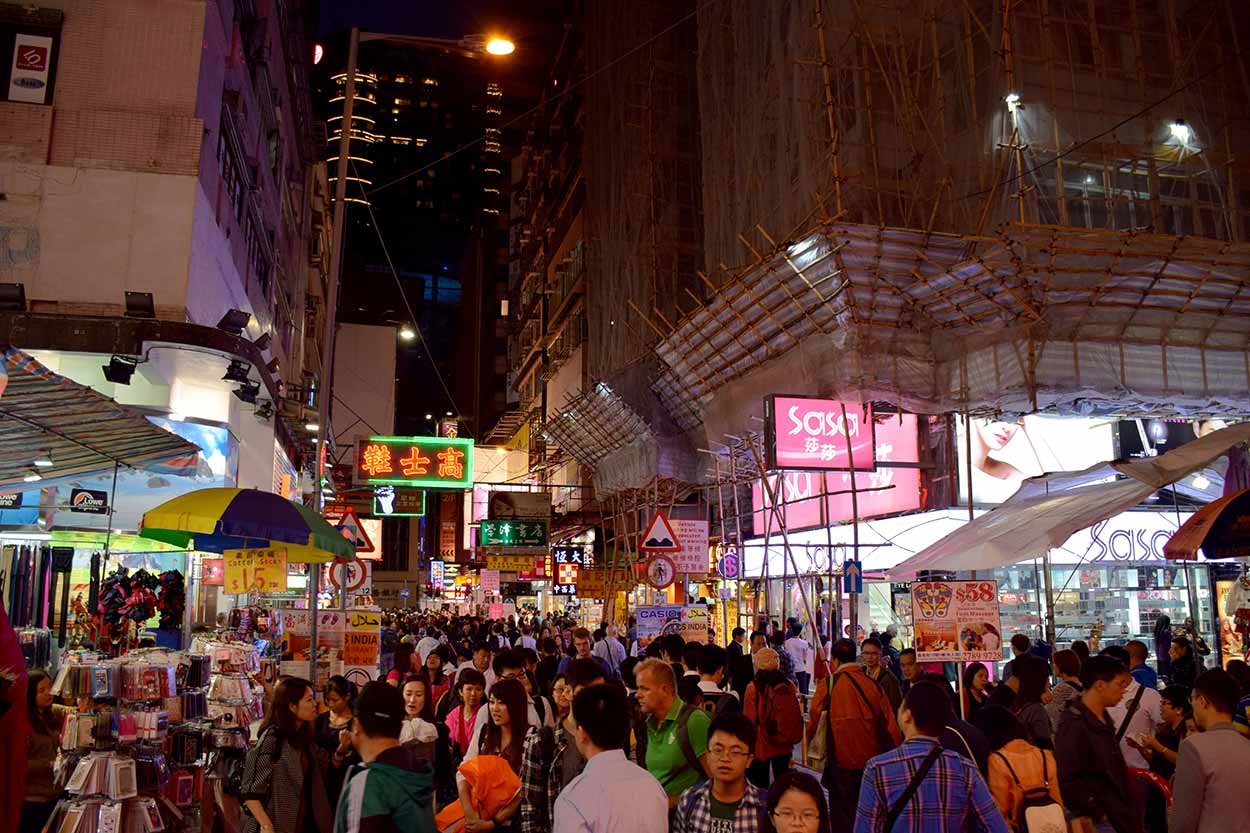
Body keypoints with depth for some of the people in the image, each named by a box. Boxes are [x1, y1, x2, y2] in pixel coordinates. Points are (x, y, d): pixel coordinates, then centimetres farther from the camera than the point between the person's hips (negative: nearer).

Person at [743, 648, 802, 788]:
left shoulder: (753, 688, -14)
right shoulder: (788, 686, -3)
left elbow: (749, 719, -8)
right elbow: (796, 714, 6)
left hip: (760, 744, -3)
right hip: (783, 746, 4)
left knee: (761, 782, 6)